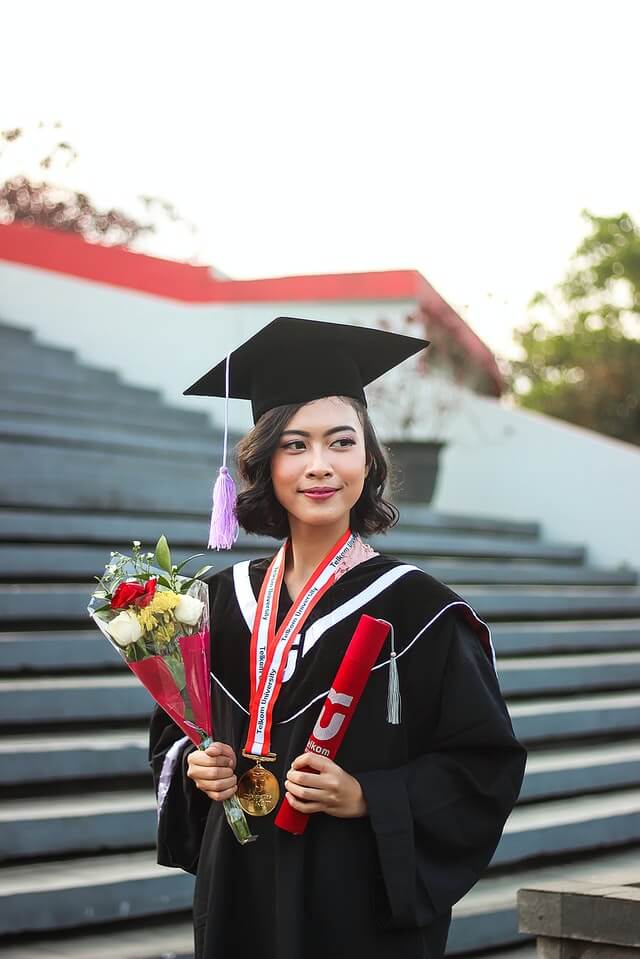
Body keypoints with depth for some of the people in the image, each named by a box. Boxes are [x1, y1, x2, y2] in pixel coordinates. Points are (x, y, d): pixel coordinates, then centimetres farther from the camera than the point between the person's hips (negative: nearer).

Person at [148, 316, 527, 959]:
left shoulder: (416, 609, -11)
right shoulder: (226, 599, 3)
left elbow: (485, 766, -10)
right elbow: (172, 729, 16)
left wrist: (365, 798, -20)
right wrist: (195, 767, -5)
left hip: (361, 903, -4)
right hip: (239, 891, 4)